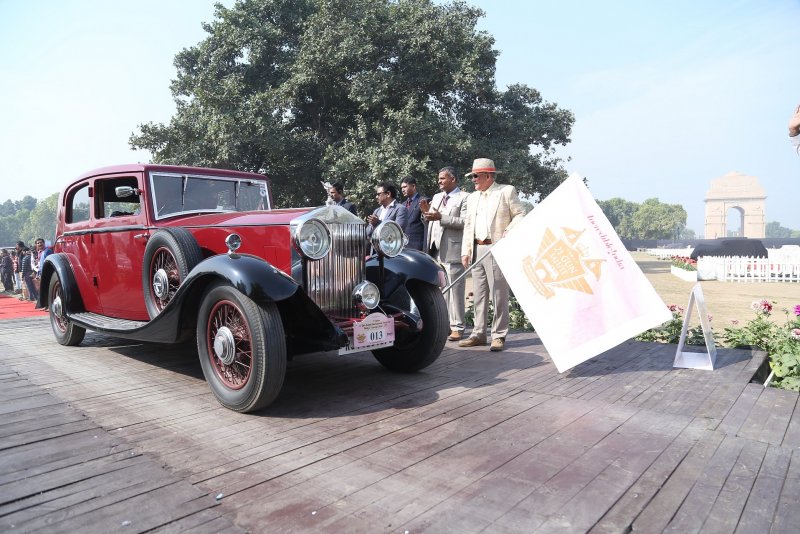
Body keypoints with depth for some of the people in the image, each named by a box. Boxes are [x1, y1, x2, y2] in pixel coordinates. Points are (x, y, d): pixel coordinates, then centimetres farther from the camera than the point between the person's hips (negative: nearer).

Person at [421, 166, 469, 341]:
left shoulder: (464, 198, -3)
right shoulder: (436, 197, 19)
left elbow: (464, 222, -15)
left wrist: (441, 217, -19)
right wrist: (426, 212, -1)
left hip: (452, 251, -7)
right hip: (435, 250, 7)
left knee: (454, 291, -2)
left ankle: (457, 327, 5)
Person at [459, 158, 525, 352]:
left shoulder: (506, 191, 2)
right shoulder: (472, 197, 19)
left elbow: (520, 215, -1)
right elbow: (468, 225, 17)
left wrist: (507, 234, -13)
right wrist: (466, 251, 10)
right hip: (477, 249, 6)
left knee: (499, 295, -3)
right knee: (479, 295, 9)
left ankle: (499, 336, 3)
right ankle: (479, 334, 16)